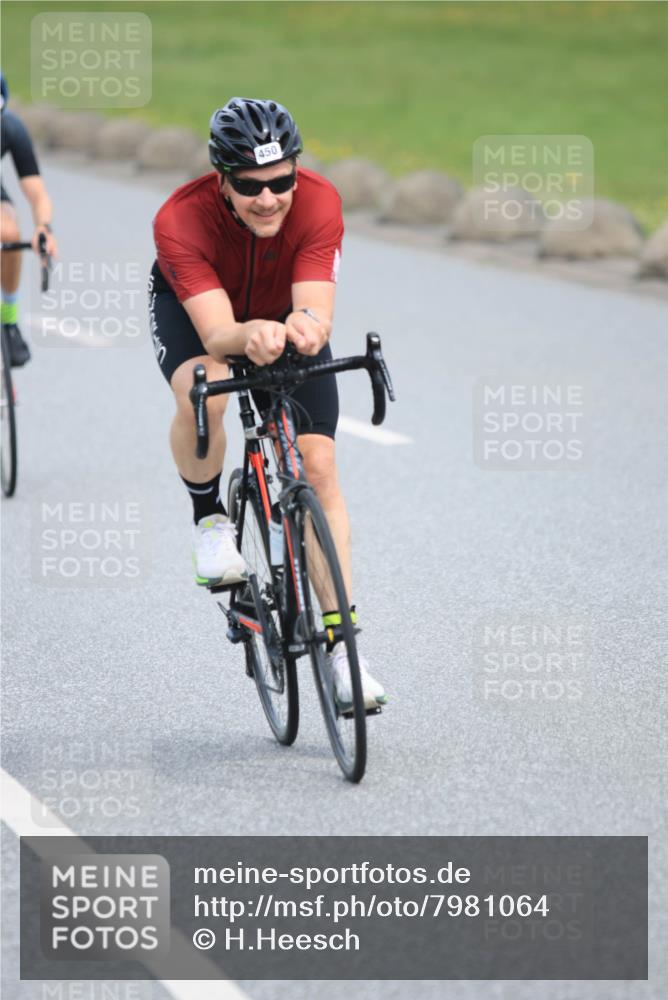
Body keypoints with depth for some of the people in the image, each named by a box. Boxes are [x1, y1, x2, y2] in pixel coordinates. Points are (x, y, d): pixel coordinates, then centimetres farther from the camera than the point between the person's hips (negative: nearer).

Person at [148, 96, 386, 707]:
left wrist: (306, 325, -66)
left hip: (283, 309, 2)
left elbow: (316, 309, -42)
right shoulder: (181, 220, -37)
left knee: (318, 465, -11)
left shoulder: (319, 203, -34)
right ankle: (210, 518, -5)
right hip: (190, 304, -2)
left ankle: (341, 645, -5)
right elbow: (216, 333, -45)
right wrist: (250, 335, -68)